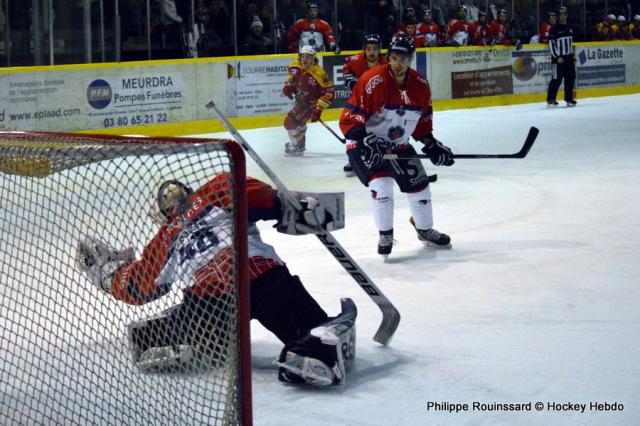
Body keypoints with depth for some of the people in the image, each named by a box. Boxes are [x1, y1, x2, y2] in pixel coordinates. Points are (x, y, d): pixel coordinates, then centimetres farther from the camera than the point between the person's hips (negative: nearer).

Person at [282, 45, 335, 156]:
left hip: (311, 103, -7)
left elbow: (329, 92, -28)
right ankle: (300, 142, 53)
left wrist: (318, 109, -30)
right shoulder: (295, 66, -11)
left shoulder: (318, 74, -31)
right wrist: (289, 84, 1)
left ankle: (297, 147, 6)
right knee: (299, 121, 27)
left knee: (291, 121, -15)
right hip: (300, 100, 7)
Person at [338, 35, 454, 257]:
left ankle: (425, 230, 35)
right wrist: (364, 142, -33)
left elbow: (423, 119, 11)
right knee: (381, 185, -23)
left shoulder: (420, 85, -5)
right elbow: (349, 118, -24)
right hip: (366, 145, -6)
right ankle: (385, 235, -1)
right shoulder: (372, 81, -25)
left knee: (419, 186, 9)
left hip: (399, 147, 6)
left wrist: (431, 145, 4)